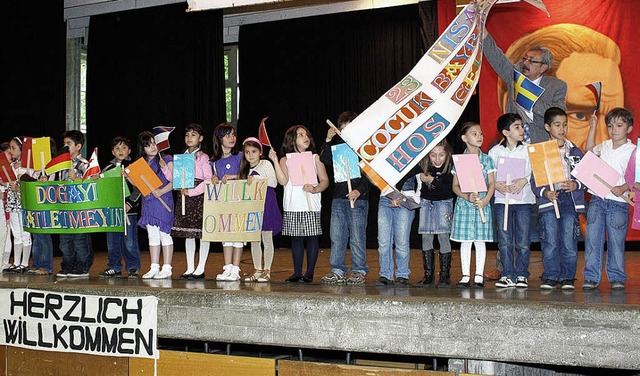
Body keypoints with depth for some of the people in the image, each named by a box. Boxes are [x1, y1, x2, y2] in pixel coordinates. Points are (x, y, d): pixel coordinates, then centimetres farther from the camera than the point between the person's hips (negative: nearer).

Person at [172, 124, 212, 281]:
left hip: (199, 197, -6)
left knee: (202, 233, -1)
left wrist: (192, 192, -17)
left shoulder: (203, 157, -5)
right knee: (187, 233, 8)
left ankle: (200, 269, 4)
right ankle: (190, 268, 14)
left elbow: (209, 179, -13)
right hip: (184, 199, 6)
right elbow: (175, 178, 12)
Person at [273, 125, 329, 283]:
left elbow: (325, 180, 4)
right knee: (296, 238, 5)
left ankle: (310, 273, 5)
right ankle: (297, 272, 12)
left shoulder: (315, 158, 8)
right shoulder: (285, 160, 7)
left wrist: (315, 189, -15)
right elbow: (283, 181, -9)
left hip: (311, 206, 0)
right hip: (292, 206, 1)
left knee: (311, 237, -1)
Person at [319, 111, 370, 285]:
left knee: (357, 237, -1)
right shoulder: (338, 144, 14)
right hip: (338, 197, 5)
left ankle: (359, 271, 8)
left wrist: (359, 190, -19)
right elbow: (325, 160, 4)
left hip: (358, 198, -5)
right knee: (336, 236, 5)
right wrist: (328, 140, -5)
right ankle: (337, 271, 12)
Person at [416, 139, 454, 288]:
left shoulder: (451, 166, -18)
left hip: (444, 201, -3)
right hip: (426, 201, 3)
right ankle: (428, 275, 7)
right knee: (426, 237, 1)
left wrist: (432, 180, -24)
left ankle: (445, 275, -4)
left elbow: (451, 189, -23)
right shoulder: (422, 164, -9)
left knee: (443, 236, -10)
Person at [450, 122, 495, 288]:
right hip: (464, 204, 0)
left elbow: (492, 183, 0)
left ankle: (479, 276, 7)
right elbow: (455, 186, 1)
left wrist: (485, 199, -16)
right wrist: (467, 196, -17)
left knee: (480, 240, 2)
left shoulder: (486, 159, 4)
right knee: (465, 240, 2)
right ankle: (465, 276, 9)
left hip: (482, 204, 0)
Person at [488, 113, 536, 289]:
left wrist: (524, 180, -15)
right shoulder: (495, 151, 6)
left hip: (523, 199, 0)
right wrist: (496, 184, -10)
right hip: (502, 200, 1)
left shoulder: (528, 150, 4)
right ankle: (508, 275, 8)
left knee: (523, 241, 0)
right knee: (504, 241, 1)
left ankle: (522, 275, 9)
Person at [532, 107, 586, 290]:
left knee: (569, 241, -3)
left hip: (570, 200, 1)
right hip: (548, 200, -1)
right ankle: (550, 277, 6)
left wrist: (576, 185, -8)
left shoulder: (575, 152, 12)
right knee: (549, 242, -3)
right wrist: (544, 192, -14)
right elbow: (534, 180, 3)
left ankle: (568, 277, 6)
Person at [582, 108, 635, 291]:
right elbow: (590, 149, 34)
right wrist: (593, 127, 26)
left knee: (616, 242, 1)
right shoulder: (605, 146, 12)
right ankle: (591, 277, 5)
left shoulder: (632, 151, -5)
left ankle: (617, 277, 12)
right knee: (592, 239, 1)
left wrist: (623, 188, -26)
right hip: (597, 199, 5)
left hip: (618, 202, -5)